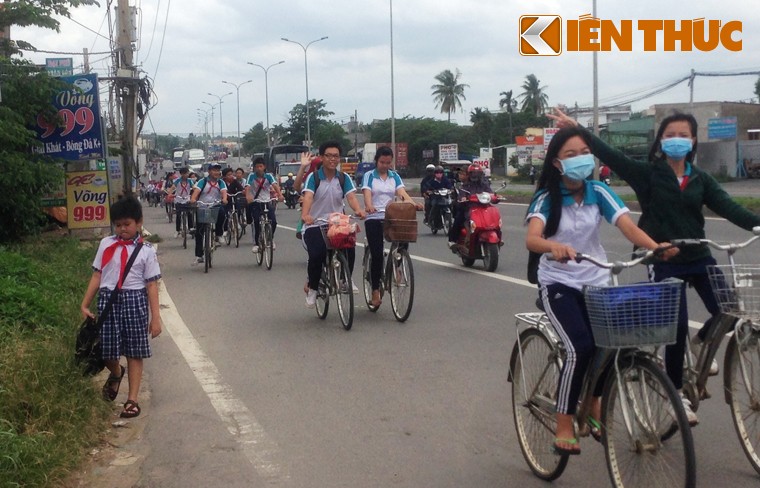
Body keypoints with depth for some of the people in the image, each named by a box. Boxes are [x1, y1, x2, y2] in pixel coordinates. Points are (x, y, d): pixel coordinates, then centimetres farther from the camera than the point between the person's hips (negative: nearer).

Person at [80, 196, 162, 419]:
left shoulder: (146, 250, -1)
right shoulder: (106, 244, 5)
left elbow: (151, 284, -3)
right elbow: (97, 276, 8)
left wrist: (155, 317, -5)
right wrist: (85, 304, 5)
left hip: (134, 300, -2)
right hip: (108, 300, 2)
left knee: (135, 352, 4)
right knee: (106, 350, 3)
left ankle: (132, 400, 14)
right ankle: (116, 373, 40)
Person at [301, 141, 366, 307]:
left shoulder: (344, 178, 4)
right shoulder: (313, 177, -5)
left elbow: (351, 196, -11)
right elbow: (308, 196, -21)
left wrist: (358, 210, -34)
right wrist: (305, 214, -42)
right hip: (315, 225, -2)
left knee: (350, 248, -23)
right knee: (316, 255, -25)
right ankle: (312, 289, 1)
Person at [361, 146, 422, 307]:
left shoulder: (395, 177, 11)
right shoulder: (369, 176, 3)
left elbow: (402, 193, -4)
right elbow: (367, 193, -14)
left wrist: (413, 203, -25)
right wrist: (369, 206, -36)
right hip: (374, 218, -3)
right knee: (377, 254, -10)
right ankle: (375, 291, 1)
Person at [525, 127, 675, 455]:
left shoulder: (599, 193, -4)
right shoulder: (546, 199, -12)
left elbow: (627, 225, -19)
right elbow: (532, 239, -30)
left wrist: (655, 246, -38)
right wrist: (555, 246, -53)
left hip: (596, 282, 3)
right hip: (559, 283, -3)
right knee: (580, 348, -23)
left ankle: (595, 407, 21)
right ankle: (564, 427, -8)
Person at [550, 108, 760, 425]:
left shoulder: (701, 180, 7)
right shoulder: (647, 175, -3)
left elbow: (728, 207, -4)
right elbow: (610, 155, -13)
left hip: (699, 257, 4)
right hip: (663, 261, -4)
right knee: (677, 327, -5)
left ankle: (700, 342, 27)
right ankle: (676, 394, 13)